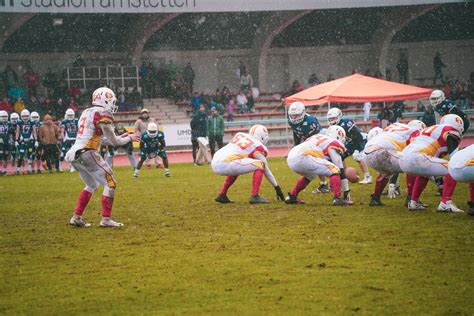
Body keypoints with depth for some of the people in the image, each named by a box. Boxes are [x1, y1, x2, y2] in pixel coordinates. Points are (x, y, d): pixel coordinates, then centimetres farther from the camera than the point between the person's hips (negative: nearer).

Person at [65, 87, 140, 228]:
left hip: (73, 154, 9)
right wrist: (130, 138, 15)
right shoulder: (103, 114, -7)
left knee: (92, 185, 25)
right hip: (87, 154, -9)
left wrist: (121, 137, 27)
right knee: (110, 183, 1)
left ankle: (77, 217, 21)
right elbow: (114, 142, -3)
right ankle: (106, 219, -3)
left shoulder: (86, 112, 19)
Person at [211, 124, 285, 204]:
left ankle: (222, 195, 32)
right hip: (226, 164, -7)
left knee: (235, 170, 37)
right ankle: (255, 196, -4)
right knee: (260, 165, 1)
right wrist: (277, 188, 20)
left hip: (214, 164, 7)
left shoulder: (239, 135, 23)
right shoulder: (258, 147, 7)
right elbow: (266, 170, 11)